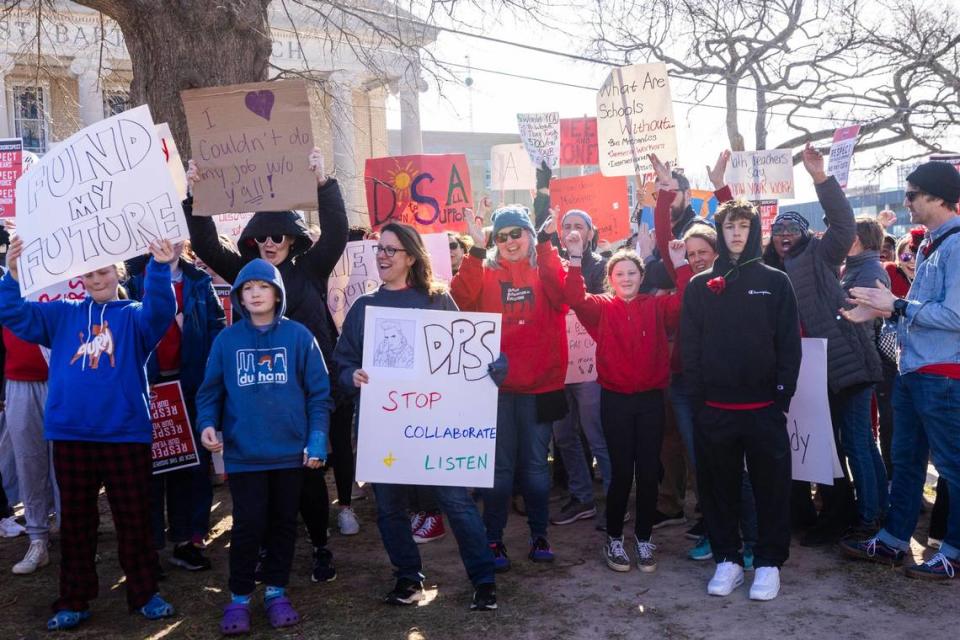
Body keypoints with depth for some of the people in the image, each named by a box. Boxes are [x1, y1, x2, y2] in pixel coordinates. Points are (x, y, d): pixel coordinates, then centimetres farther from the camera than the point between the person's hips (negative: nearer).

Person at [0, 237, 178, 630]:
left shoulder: (135, 316, 2)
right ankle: (74, 600, 25)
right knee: (75, 519, 13)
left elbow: (161, 310, -19)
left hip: (125, 434, -3)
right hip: (71, 436, 3)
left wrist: (159, 268, -37)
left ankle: (144, 593, 21)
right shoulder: (62, 315, 11)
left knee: (134, 517, 7)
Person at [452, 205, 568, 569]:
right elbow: (461, 301, -14)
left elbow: (560, 295, -16)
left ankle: (539, 535, 24)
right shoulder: (484, 270, 6)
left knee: (536, 463, 11)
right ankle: (493, 539, 16)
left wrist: (545, 246, -21)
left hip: (539, 383, 1)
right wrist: (476, 250, -19)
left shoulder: (546, 268, 6)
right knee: (500, 465, 6)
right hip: (496, 384, 0)